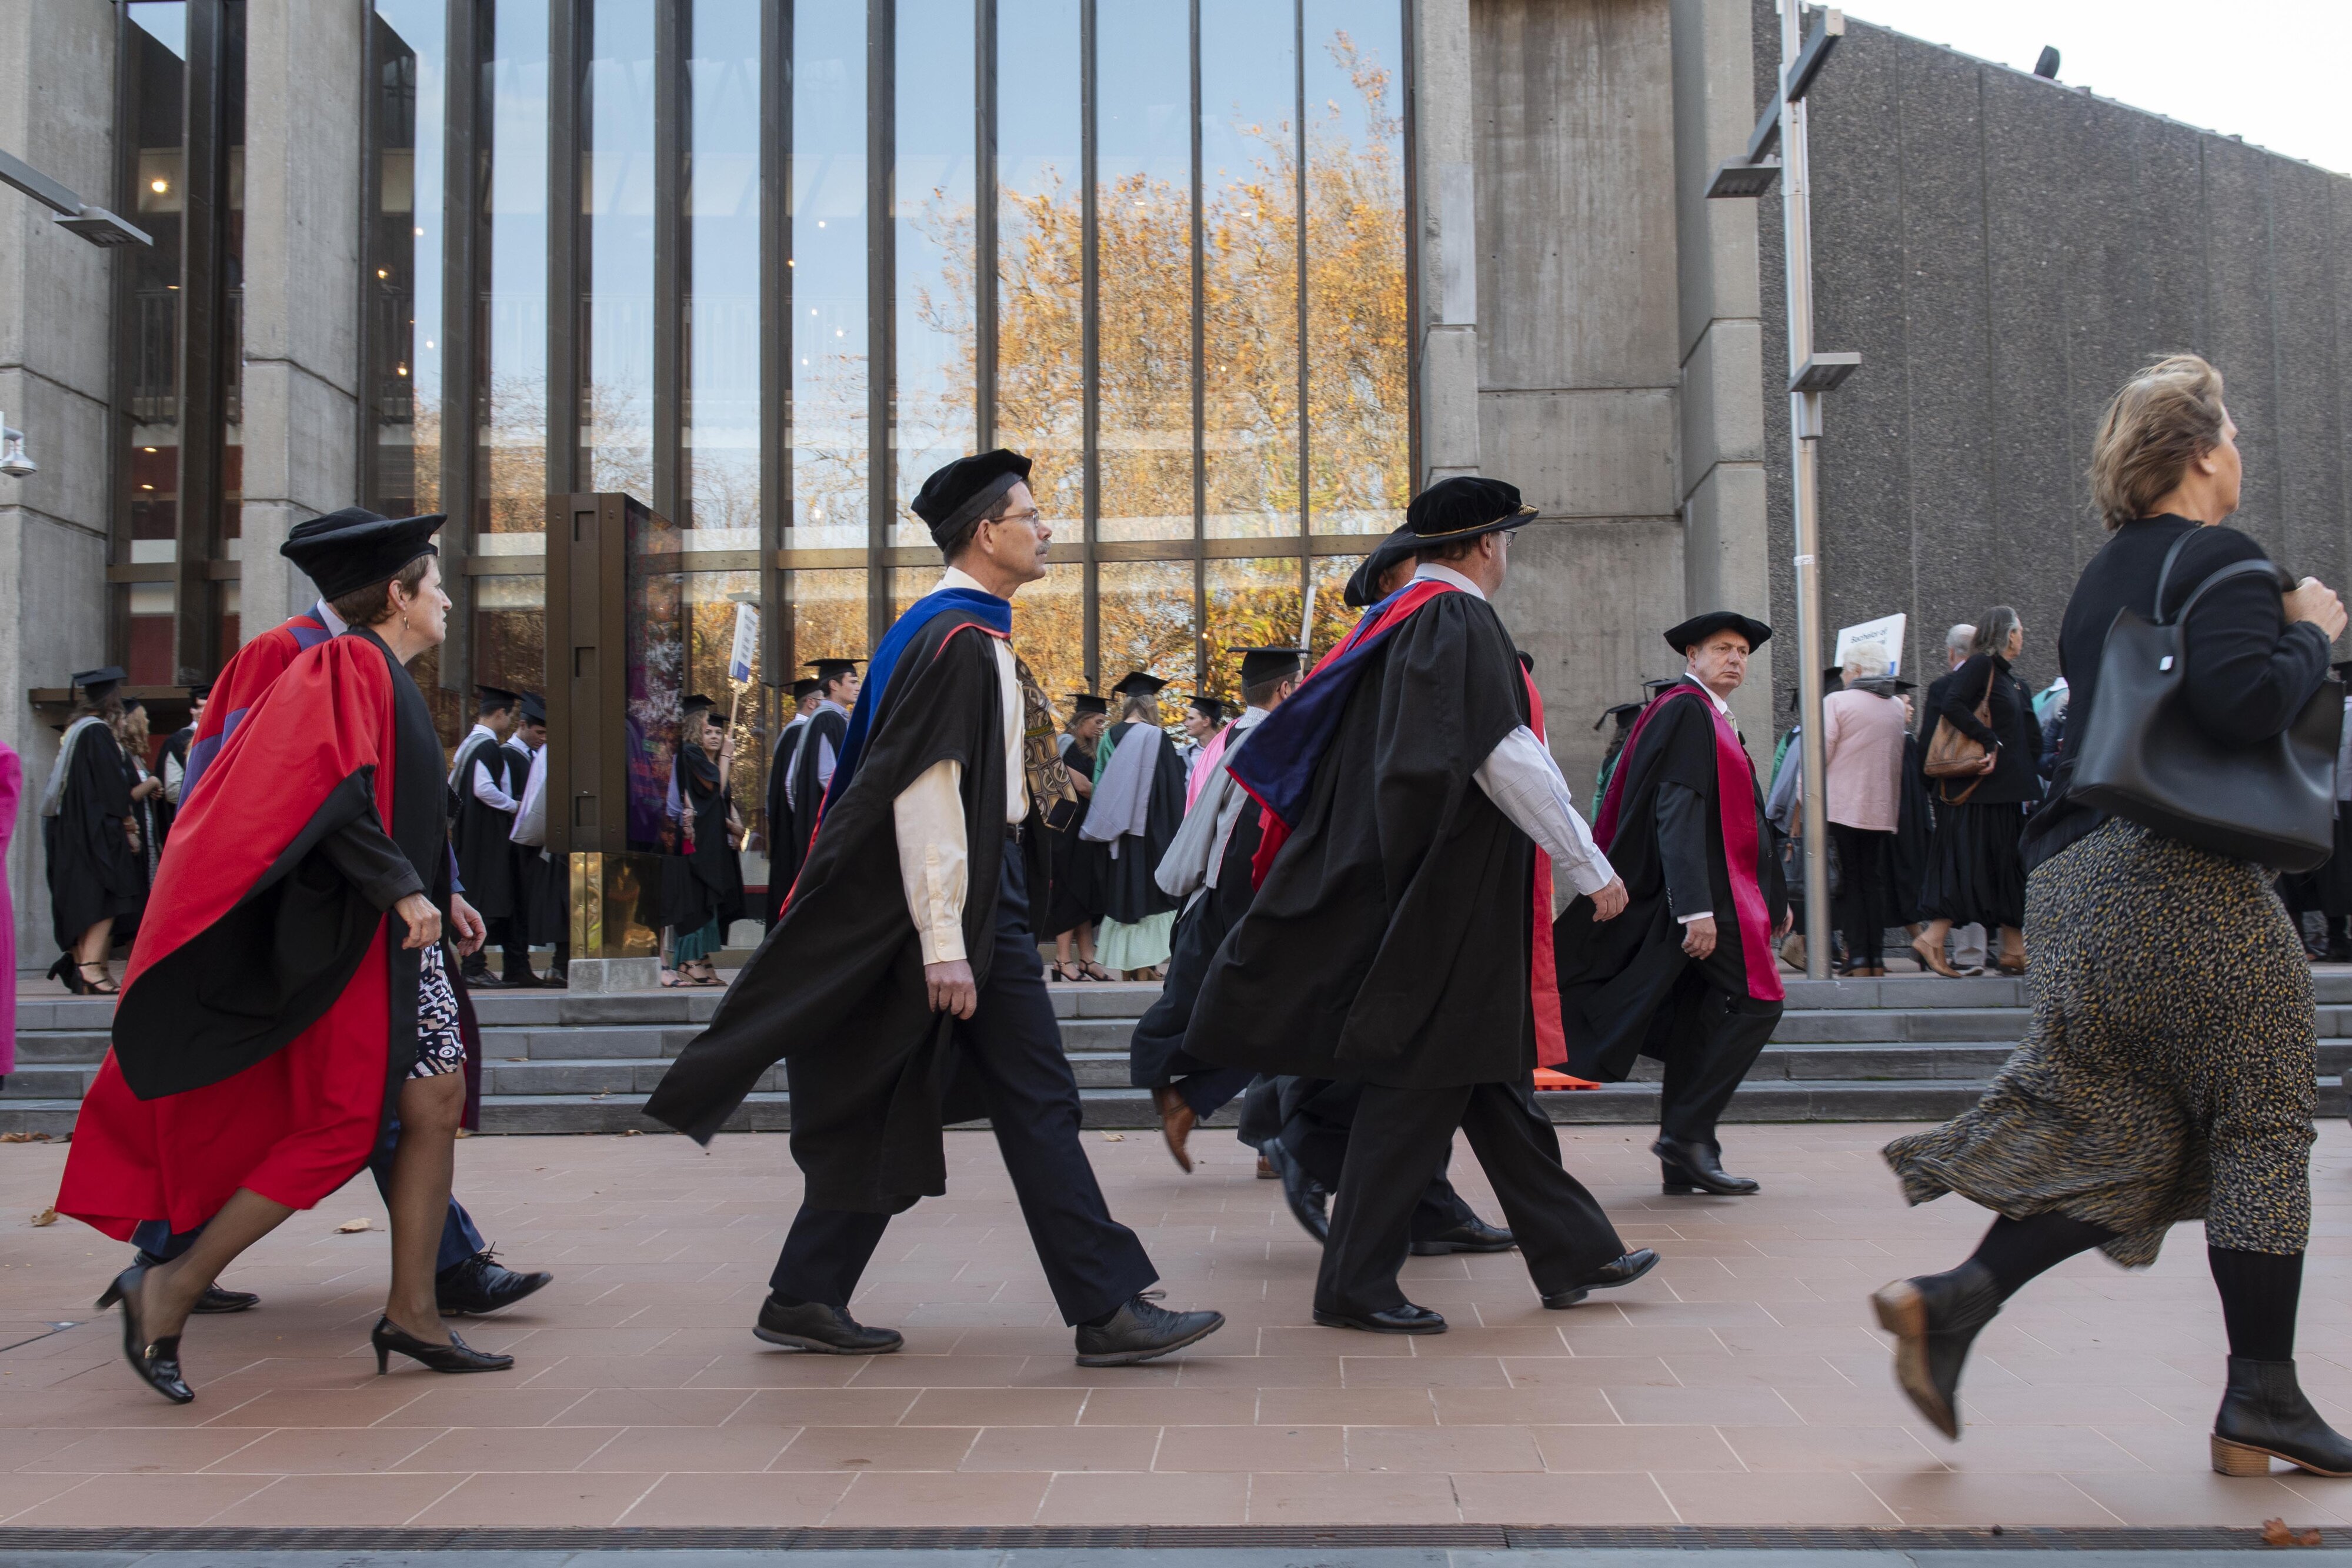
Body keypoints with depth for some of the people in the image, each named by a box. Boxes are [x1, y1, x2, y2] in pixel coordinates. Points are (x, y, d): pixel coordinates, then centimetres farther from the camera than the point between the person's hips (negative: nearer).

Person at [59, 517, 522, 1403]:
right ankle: (171, 1290, -1)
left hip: (399, 933, 10)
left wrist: (438, 894, 24)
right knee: (339, 1128, -9)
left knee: (438, 1107, 6)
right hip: (355, 939, -10)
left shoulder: (388, 680, 19)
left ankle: (411, 1314, 11)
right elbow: (329, 788, -25)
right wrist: (401, 888, -26)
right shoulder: (352, 668, -11)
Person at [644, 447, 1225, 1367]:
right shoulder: (958, 640, -16)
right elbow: (923, 796, -22)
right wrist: (944, 945, -25)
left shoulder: (966, 634, 16)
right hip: (966, 904, -10)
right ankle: (1107, 1310, 2)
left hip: (987, 891, 10)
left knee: (894, 1111, 11)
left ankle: (806, 1300, 17)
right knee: (1034, 1100, -5)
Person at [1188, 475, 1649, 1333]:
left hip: (1406, 884, 10)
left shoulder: (1395, 620, 15)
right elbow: (1508, 761, -21)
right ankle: (1356, 1284, 2)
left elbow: (1312, 740, 18)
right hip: (1451, 895, -10)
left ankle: (1573, 1251, 24)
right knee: (1422, 1083, -4)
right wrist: (1590, 867, -15)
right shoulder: (1461, 622, -13)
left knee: (1494, 1075, 14)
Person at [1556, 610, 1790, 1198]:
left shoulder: (1713, 718, 21)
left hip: (1716, 892, 10)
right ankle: (1687, 1134, -8)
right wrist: (1696, 908, -27)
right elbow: (1677, 813, -21)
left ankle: (1683, 1161, 10)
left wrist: (1772, 900, 26)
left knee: (1703, 1018, 8)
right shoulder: (1687, 711, -11)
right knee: (1754, 1001, -11)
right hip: (1702, 891, -10)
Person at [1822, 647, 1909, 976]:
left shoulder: (1836, 702, -9)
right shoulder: (1898, 706, 9)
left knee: (1849, 881, 0)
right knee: (1874, 880, 11)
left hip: (1841, 806, -5)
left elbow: (1820, 754, -12)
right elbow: (1900, 759, 17)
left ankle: (1858, 958, -5)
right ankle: (1877, 958, 8)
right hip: (1882, 809, 5)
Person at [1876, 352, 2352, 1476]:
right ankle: (2260, 1404, 8)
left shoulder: (2103, 578, 19)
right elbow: (2238, 700, -24)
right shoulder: (2221, 560, -8)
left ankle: (1950, 1302, -6)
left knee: (2115, 1137, 9)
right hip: (2179, 877, -8)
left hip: (2076, 878, 8)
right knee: (2260, 1127, 3)